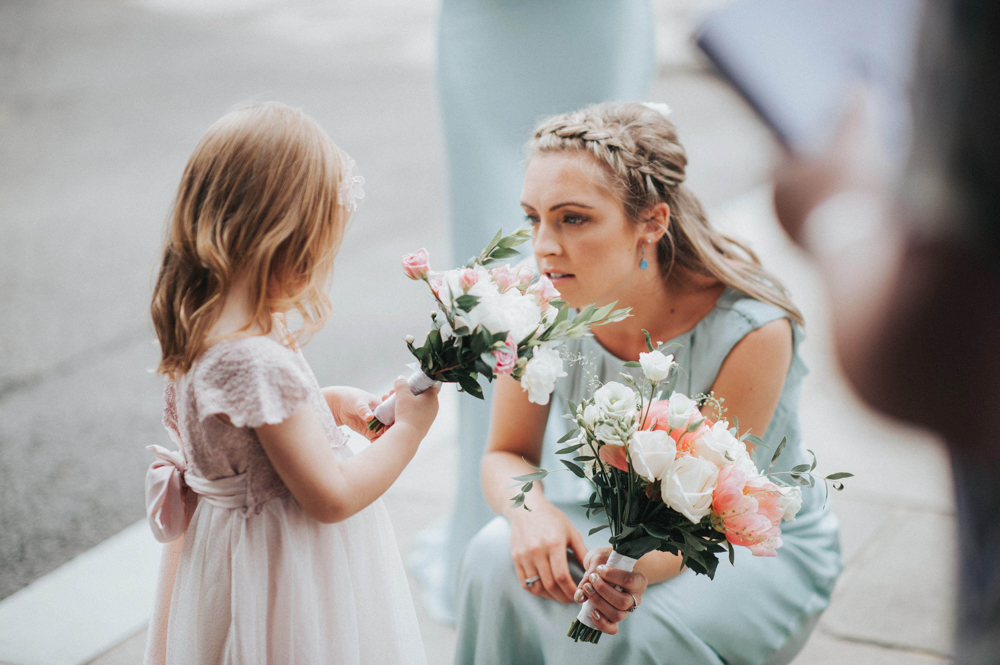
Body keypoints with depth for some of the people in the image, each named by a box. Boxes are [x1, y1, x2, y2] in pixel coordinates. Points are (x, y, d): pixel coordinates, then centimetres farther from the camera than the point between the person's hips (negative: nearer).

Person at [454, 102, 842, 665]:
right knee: (497, 555, -25)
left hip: (761, 551, -4)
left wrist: (641, 564, -45)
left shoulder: (753, 330, -30)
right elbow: (506, 455, -4)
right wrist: (530, 508, -28)